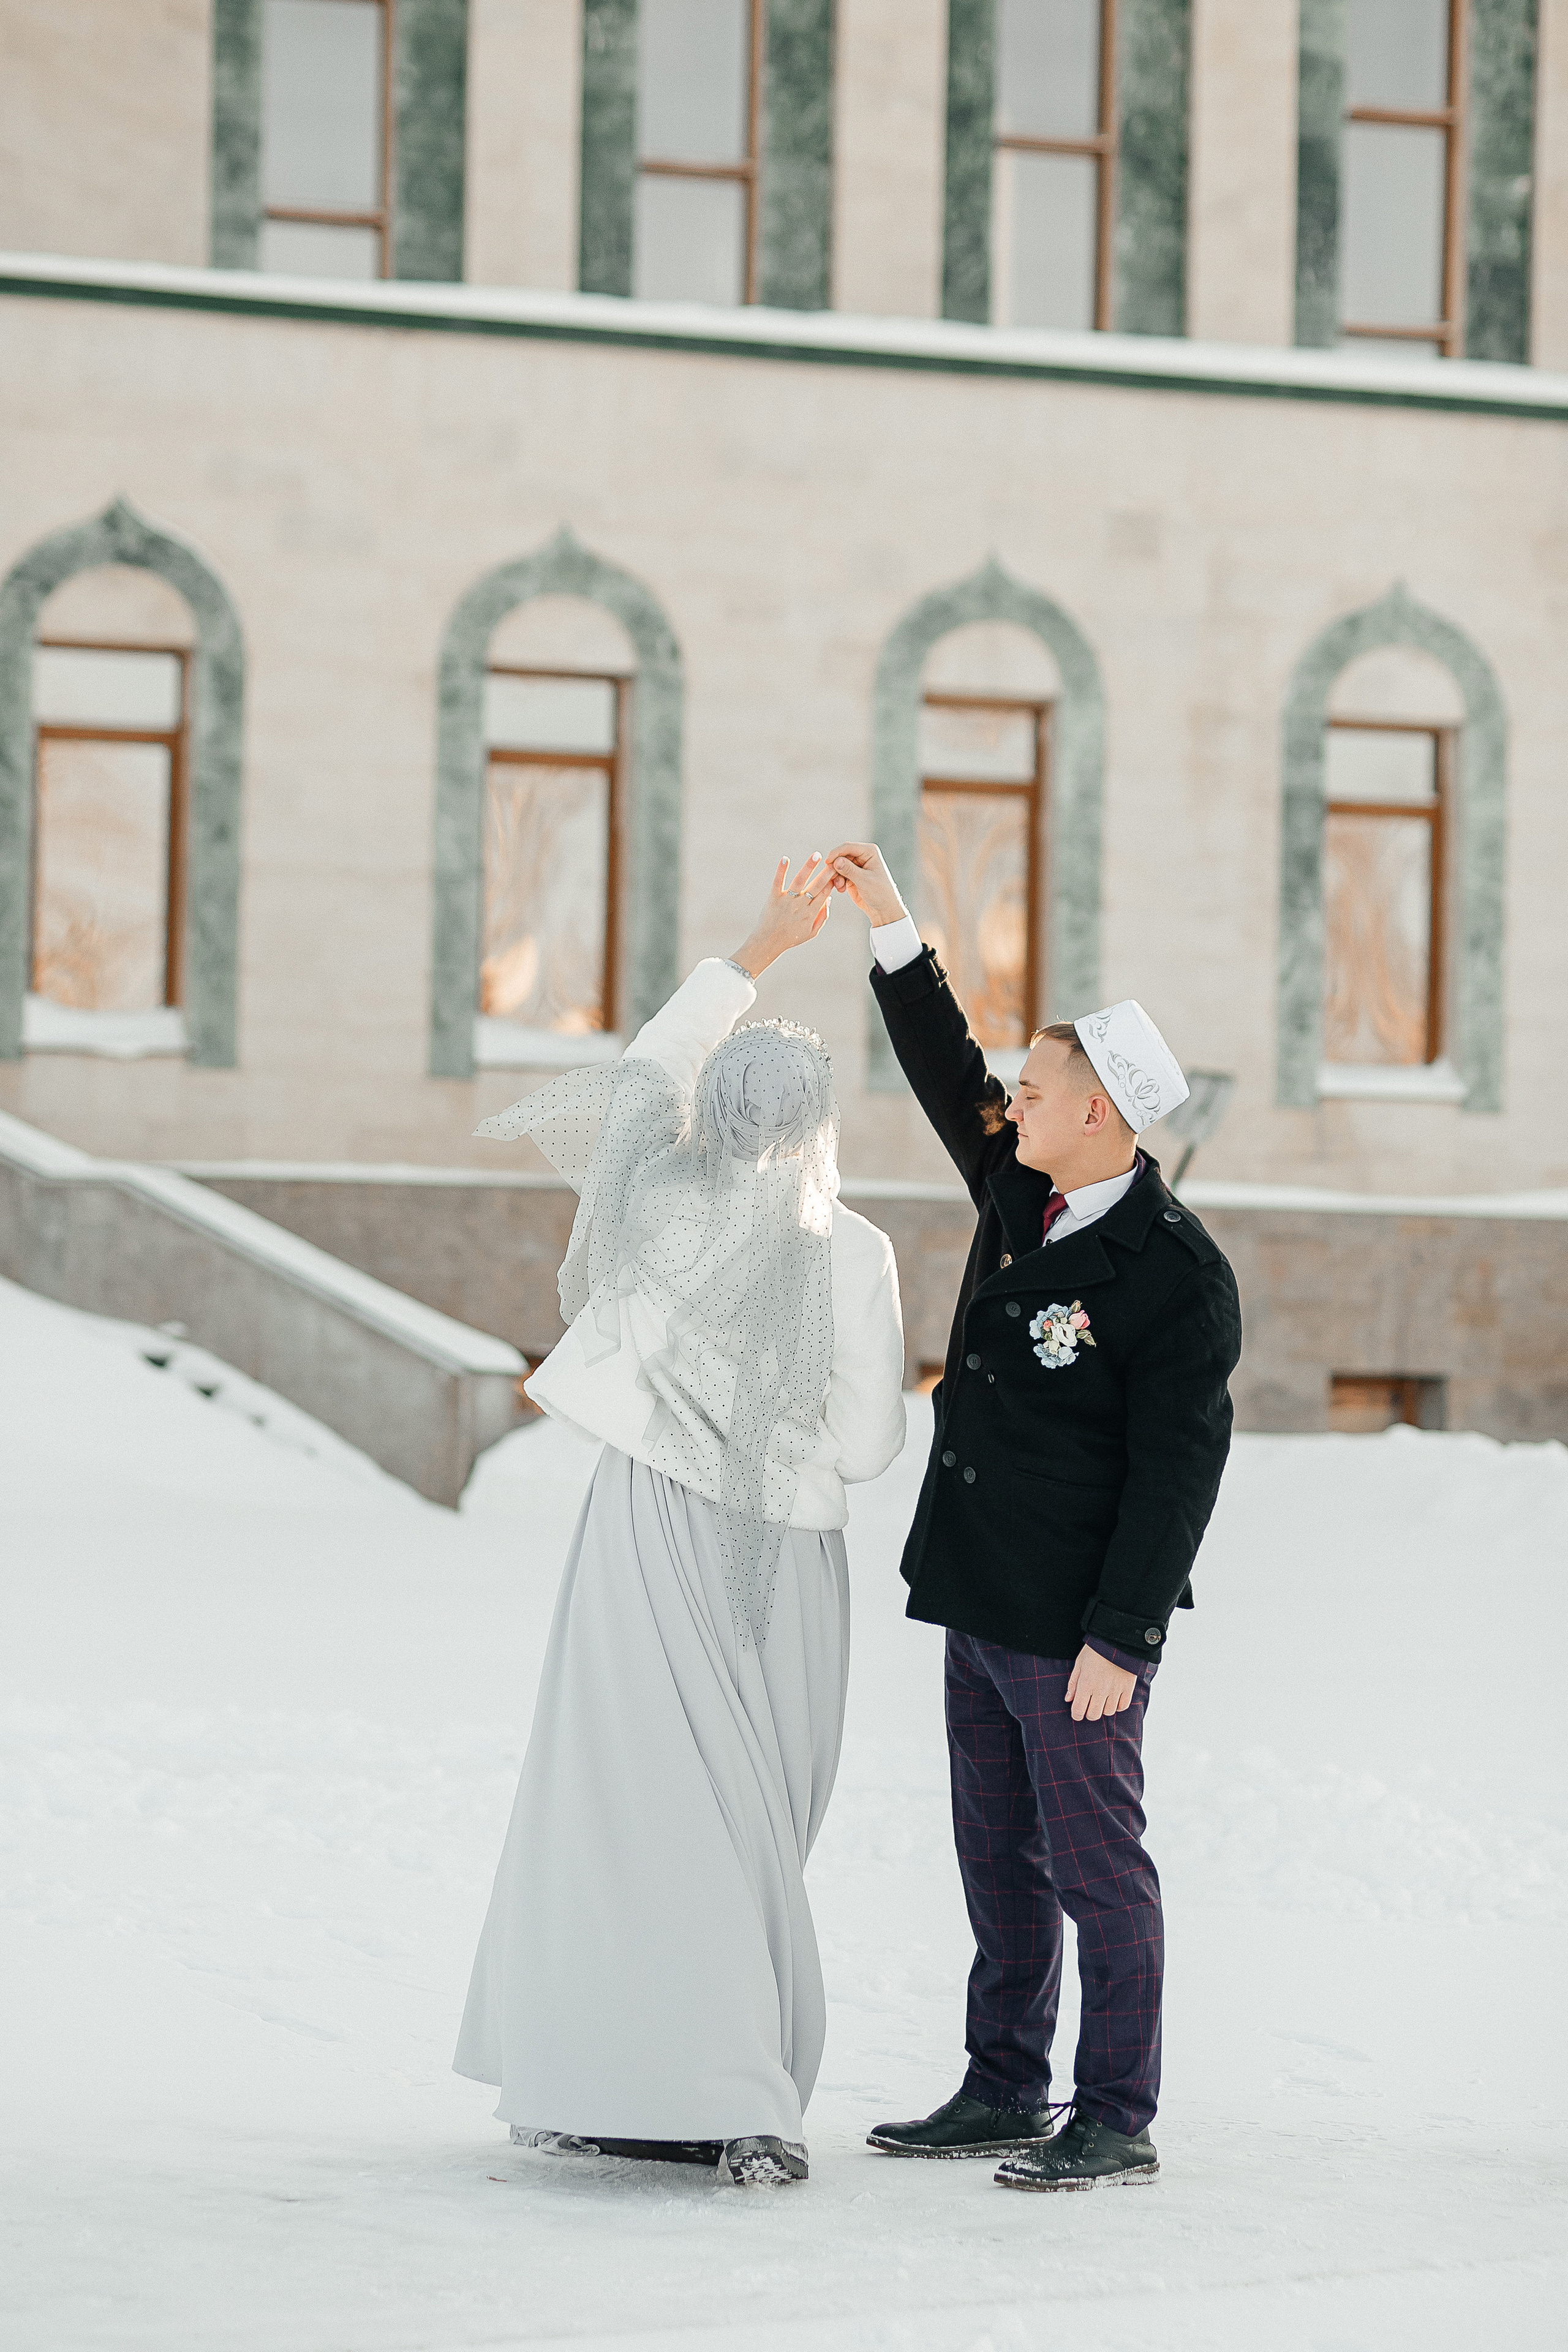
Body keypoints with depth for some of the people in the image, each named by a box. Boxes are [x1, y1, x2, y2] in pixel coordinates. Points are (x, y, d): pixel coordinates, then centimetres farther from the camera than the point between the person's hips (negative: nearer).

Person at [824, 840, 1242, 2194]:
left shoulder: (1178, 1275, -16)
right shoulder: (1024, 1199, 8)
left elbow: (1179, 1470, -18)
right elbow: (948, 1078, 20)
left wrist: (1121, 1636, -21)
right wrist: (888, 925, 13)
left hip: (1078, 1623, -9)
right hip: (983, 1605, 9)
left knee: (1094, 1862, -3)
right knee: (1000, 1859, 15)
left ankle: (1117, 2121, 4)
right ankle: (1007, 2091, 24)